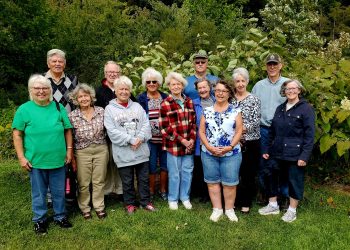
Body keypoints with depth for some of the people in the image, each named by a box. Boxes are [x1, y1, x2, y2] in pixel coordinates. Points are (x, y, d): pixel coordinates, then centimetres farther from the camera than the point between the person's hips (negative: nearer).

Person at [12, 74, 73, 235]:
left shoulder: (58, 107, 2)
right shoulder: (24, 109, -5)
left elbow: (68, 130, 6)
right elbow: (17, 134, -3)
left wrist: (69, 150, 2)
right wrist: (21, 157, -7)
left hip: (58, 160, 2)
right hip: (36, 161, -2)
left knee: (59, 191, 15)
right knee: (38, 193, 13)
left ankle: (60, 217, 34)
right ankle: (40, 220, 32)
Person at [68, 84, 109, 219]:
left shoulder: (101, 111, 0)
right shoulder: (72, 116, -5)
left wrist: (104, 144, 5)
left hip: (101, 150, 1)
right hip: (82, 152, -1)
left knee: (99, 181, 11)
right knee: (83, 183, 9)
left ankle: (99, 207, 26)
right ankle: (85, 208, 27)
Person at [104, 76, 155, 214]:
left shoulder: (137, 106, 10)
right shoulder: (110, 109, -2)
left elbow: (146, 125, 2)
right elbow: (112, 131, -11)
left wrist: (140, 138, -15)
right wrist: (131, 140, -16)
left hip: (141, 151, 3)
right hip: (123, 153, -3)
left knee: (144, 179, 13)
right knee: (127, 181, 10)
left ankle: (146, 202, 28)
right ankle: (130, 204, 28)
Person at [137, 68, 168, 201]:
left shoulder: (165, 97, 9)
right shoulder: (141, 98, 3)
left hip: (164, 137, 2)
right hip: (149, 138, -2)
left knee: (165, 165, 9)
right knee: (151, 167, 3)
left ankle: (163, 190, 25)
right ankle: (151, 191, 20)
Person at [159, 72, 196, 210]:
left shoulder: (189, 101, 8)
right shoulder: (165, 104, -6)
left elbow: (193, 122, 10)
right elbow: (165, 127, -10)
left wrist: (192, 139, -4)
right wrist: (181, 140, -13)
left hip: (189, 144, 4)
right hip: (173, 144, -4)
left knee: (187, 171, 12)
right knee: (174, 173, 7)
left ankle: (185, 197, 30)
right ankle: (172, 199, 26)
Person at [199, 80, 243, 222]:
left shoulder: (235, 111, 1)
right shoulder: (206, 111, 4)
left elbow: (239, 131, -3)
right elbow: (201, 132, 2)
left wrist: (230, 147, -14)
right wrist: (209, 147, -11)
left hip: (231, 154, -1)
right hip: (209, 153, 2)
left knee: (229, 183, 4)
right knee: (212, 182, 9)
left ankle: (229, 209, 22)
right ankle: (217, 209, 23)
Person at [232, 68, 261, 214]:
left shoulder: (254, 99, -1)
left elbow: (256, 122, -9)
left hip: (250, 142, -2)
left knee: (248, 173, 5)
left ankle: (246, 203, 19)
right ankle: (234, 200, 21)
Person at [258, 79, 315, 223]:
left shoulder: (306, 109, -6)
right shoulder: (280, 108, 12)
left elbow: (309, 135, -11)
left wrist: (304, 156, -16)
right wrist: (268, 150, 13)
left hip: (295, 154, -5)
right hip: (277, 153, 6)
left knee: (294, 181, 7)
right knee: (272, 178, 12)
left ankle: (292, 210, 23)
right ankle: (273, 206, 29)